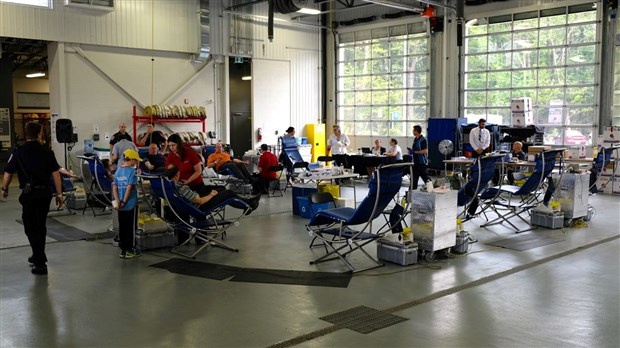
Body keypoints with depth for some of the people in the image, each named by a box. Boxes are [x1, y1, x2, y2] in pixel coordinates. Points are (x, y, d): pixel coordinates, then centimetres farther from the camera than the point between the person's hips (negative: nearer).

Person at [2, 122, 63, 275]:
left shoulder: (18, 152, -4)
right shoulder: (47, 152, 1)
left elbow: (8, 173, 3)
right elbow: (56, 173, -2)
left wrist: (4, 189, 21)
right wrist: (59, 194, 5)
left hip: (29, 194, -3)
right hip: (45, 192, 3)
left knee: (31, 228, 2)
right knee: (41, 225, 19)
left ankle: (40, 263, -3)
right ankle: (38, 256, 34)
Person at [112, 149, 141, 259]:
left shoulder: (118, 170, 7)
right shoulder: (132, 171, -13)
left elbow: (114, 187, 3)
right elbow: (129, 187, -19)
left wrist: (118, 201, -3)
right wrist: (124, 202, -13)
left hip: (121, 206, 6)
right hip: (131, 204, -6)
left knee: (122, 227, 11)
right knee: (131, 228, 4)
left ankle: (122, 250, 17)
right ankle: (129, 250, 8)